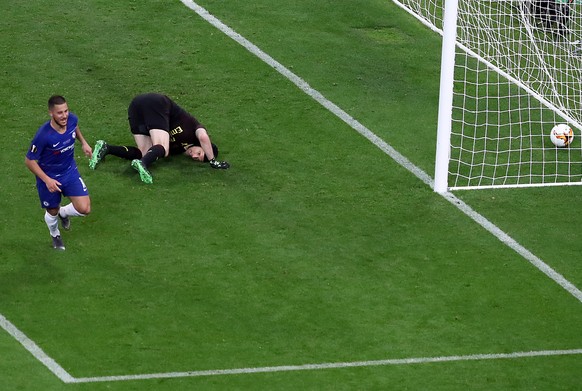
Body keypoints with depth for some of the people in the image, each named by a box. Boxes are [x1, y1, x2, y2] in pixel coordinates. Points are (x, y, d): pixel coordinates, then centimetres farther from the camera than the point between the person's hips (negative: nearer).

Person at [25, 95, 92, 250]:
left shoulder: (72, 119, -20)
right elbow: (29, 160, -22)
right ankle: (55, 235, 54)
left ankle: (64, 213, 31)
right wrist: (47, 180, -27)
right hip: (48, 177, -4)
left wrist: (83, 142, 5)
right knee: (52, 212, 17)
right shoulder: (43, 135, -35)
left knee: (84, 209, -6)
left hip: (70, 172, 4)